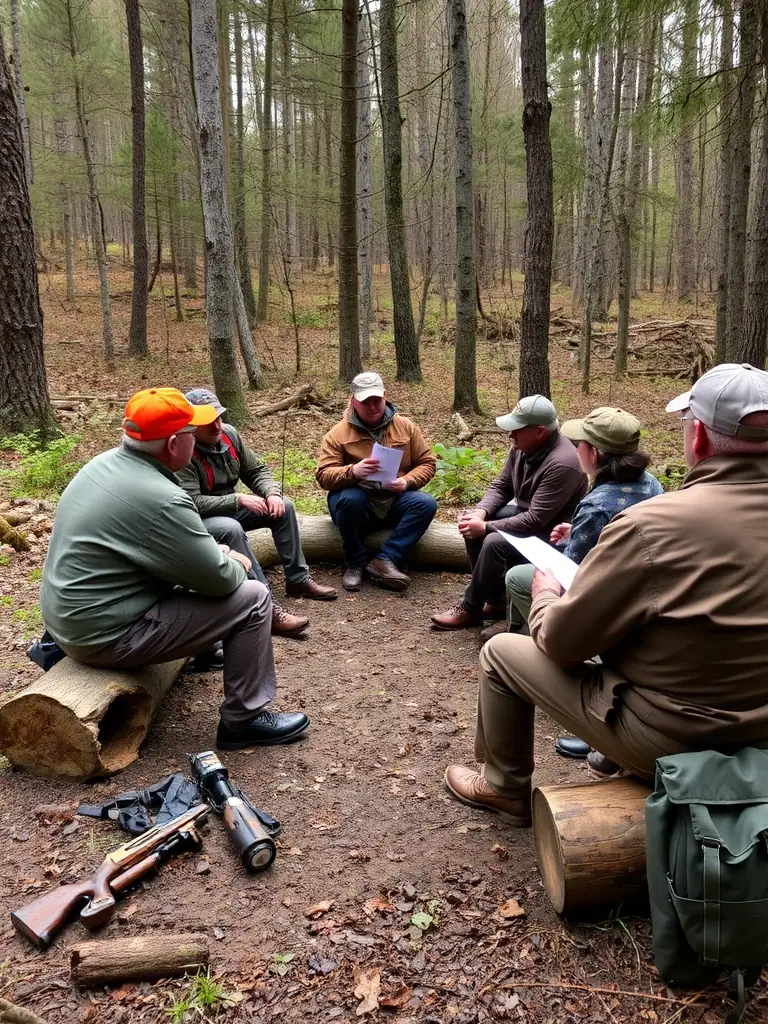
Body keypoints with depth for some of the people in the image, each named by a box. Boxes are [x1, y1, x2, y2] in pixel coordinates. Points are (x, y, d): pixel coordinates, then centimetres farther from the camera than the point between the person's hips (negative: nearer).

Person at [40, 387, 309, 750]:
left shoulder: (108, 462, 1)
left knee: (199, 562, 23)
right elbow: (220, 580, -17)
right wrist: (237, 565, 4)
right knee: (252, 597, -8)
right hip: (108, 635, -9)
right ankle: (243, 720, 2)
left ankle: (204, 651, 37)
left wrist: (218, 553, 8)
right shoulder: (158, 500, -27)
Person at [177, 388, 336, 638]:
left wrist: (272, 494, -16)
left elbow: (256, 470, 5)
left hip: (230, 509, 8)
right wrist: (239, 500, -33)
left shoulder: (229, 433, -3)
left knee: (284, 507, -4)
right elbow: (192, 504, -30)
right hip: (198, 521, -8)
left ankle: (298, 579, 2)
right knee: (231, 529, -38)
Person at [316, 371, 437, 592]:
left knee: (426, 503, -26)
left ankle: (384, 561, -29)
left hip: (394, 501, 3)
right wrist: (353, 472, -32)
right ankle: (355, 564, -17)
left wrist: (406, 481, -15)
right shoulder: (338, 433, -3)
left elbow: (427, 463, 6)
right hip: (359, 502, -2)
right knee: (349, 499, -37)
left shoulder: (406, 426, 4)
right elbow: (323, 476, -11)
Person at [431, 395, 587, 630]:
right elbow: (500, 486, 4)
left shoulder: (561, 464, -32)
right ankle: (496, 599, 2)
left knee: (495, 543, -29)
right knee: (471, 522, -4)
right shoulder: (521, 446, -6)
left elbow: (535, 521, -32)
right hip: (525, 513, 9)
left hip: (552, 532, -9)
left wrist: (486, 527, -27)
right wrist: (480, 513, -15)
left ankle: (470, 609, -6)